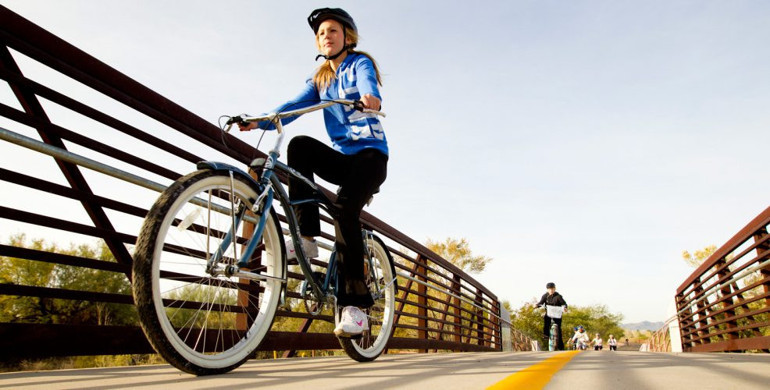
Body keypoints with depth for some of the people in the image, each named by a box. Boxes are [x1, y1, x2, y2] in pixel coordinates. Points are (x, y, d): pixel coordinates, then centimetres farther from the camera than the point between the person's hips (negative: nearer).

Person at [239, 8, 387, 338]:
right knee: (299, 145, -25)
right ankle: (305, 238, -25)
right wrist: (260, 122, -16)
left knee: (345, 207, -29)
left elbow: (369, 86, -22)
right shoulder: (319, 79, 19)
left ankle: (354, 305, -26)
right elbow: (294, 105, 2)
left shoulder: (360, 63, 3)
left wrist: (370, 98, -47)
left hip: (370, 154, -5)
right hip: (341, 158, 5)